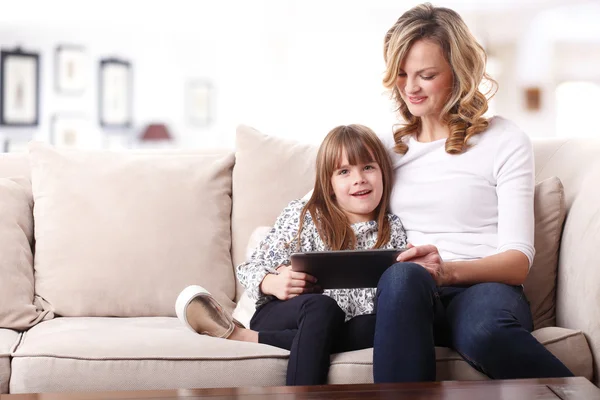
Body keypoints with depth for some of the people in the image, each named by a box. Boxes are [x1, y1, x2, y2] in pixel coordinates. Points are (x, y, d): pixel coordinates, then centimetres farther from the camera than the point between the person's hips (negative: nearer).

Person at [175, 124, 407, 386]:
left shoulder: (392, 230, 14)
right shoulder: (302, 215, 9)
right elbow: (253, 269, 5)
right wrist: (273, 283, -17)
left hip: (350, 329, 3)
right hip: (281, 315, -3)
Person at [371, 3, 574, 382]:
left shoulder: (506, 141, 6)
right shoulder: (388, 147, 20)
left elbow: (518, 259, -2)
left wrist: (447, 270, -20)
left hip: (485, 287, -2)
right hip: (407, 295, 2)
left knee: (485, 331, -41)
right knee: (403, 276, -37)